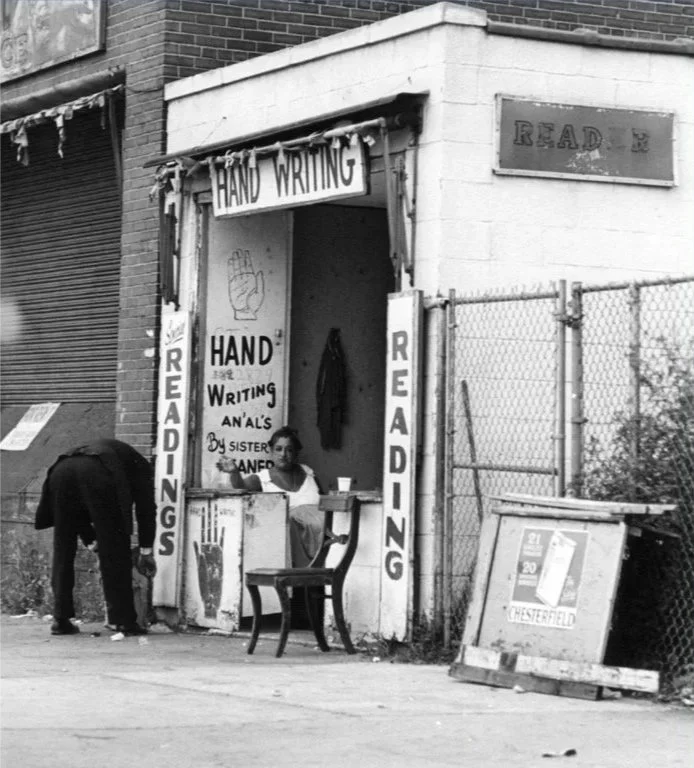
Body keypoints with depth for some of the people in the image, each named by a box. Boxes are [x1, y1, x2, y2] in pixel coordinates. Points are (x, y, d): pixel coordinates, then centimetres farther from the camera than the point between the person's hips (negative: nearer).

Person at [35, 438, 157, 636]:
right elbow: (145, 507, 21)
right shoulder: (139, 465, 31)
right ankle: (124, 620, 6)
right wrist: (146, 551, 25)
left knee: (63, 551, 15)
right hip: (97, 476, -5)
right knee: (114, 553, 6)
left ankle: (60, 619, 13)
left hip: (61, 472, 5)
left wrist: (91, 542, 37)